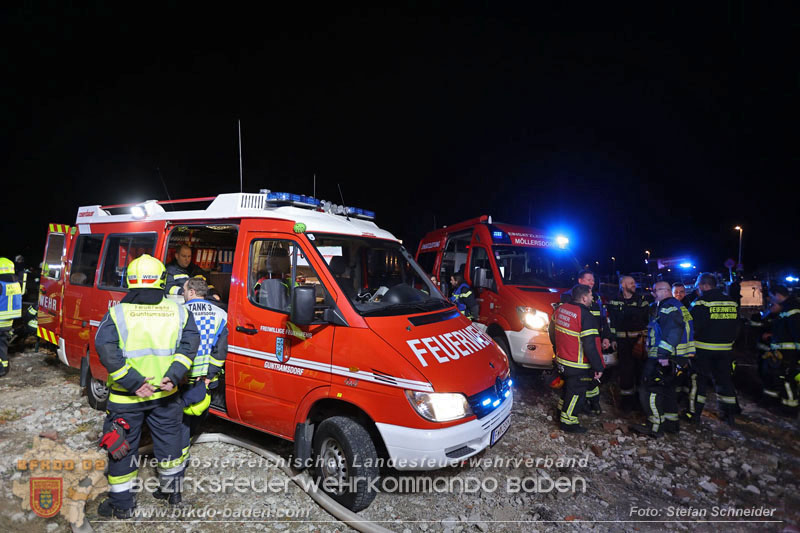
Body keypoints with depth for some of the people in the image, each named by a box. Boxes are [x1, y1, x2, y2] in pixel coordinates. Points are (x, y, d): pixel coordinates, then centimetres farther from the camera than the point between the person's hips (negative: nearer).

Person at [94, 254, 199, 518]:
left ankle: (121, 504, 31)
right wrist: (173, 376, -13)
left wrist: (133, 383, -16)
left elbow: (106, 350, -18)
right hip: (164, 393, 2)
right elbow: (189, 344, -11)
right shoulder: (178, 311, -4)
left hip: (126, 397, -1)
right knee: (169, 439, 20)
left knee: (122, 447, 16)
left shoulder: (117, 313, -9)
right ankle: (172, 489, 37)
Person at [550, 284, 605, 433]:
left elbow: (552, 332, 14)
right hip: (578, 367, -8)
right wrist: (598, 367, -15)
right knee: (577, 393, 9)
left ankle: (562, 410, 42)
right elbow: (590, 346, -25)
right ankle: (568, 421, 20)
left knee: (568, 387, 27)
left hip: (561, 361, 8)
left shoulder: (561, 309, 1)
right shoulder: (586, 317, -23)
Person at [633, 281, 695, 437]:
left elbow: (673, 332, -27)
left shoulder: (668, 308, -15)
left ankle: (655, 427, -1)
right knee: (667, 389, 20)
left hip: (663, 359, -11)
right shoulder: (677, 306, 19)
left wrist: (664, 354, -30)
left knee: (649, 390, -6)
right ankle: (671, 423, 30)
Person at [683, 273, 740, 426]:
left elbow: (692, 327, -15)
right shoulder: (732, 302, 7)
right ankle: (730, 414, 21)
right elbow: (736, 327, 14)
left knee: (698, 380, 4)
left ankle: (694, 413, 10)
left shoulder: (701, 303, -14)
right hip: (725, 350, 6)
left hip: (703, 351, -5)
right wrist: (728, 341, 23)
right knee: (724, 380, 15)